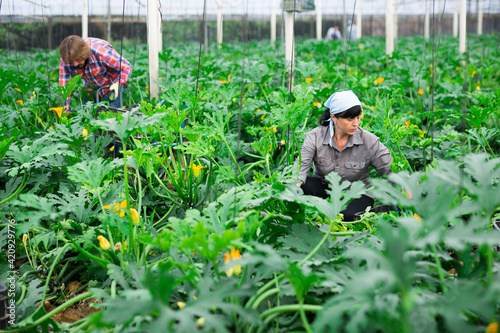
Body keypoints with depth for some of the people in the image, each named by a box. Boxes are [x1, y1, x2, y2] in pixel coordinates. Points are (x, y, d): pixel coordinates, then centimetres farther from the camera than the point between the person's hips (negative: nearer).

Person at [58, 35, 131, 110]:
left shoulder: (102, 53, -37)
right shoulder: (65, 61, -25)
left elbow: (126, 67, -25)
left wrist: (118, 84, -42)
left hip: (112, 84, -3)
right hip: (90, 85, 4)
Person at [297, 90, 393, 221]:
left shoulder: (369, 141, -14)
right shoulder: (315, 137, -12)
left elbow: (391, 170, -15)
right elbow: (301, 165, -22)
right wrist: (295, 184, -45)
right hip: (324, 189, 1)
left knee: (348, 215, -36)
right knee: (304, 185, -31)